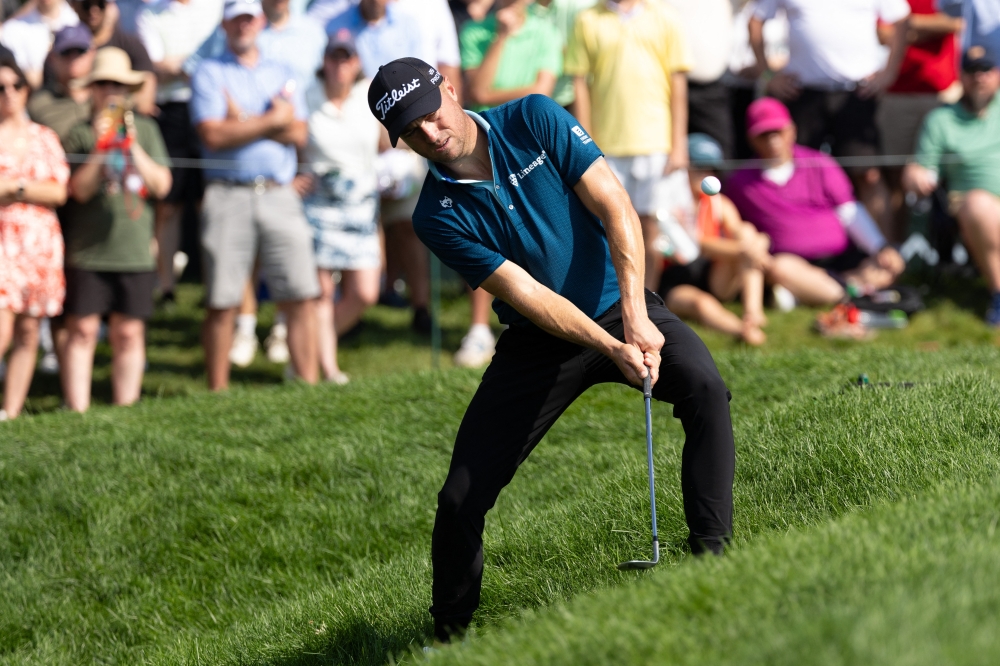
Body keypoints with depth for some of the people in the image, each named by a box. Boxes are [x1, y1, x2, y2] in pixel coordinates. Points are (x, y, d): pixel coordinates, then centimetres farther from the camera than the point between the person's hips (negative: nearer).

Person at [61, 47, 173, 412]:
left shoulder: (145, 129, 8)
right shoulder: (80, 133, 0)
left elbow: (161, 185, 1)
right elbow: (79, 189, -9)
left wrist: (133, 147, -9)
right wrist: (100, 149, -18)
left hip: (134, 250, 2)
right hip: (86, 250, -2)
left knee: (129, 333, 5)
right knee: (82, 330, -3)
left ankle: (125, 407, 13)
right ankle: (77, 411, 1)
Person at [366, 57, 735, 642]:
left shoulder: (535, 120, -11)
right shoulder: (439, 218, -12)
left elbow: (615, 208, -14)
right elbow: (527, 295, -17)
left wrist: (635, 316, -25)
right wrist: (614, 351, -28)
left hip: (622, 310, 0)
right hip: (538, 344, 0)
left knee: (704, 386, -31)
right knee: (461, 500, -7)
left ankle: (712, 553, -26)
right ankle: (450, 632, 15)